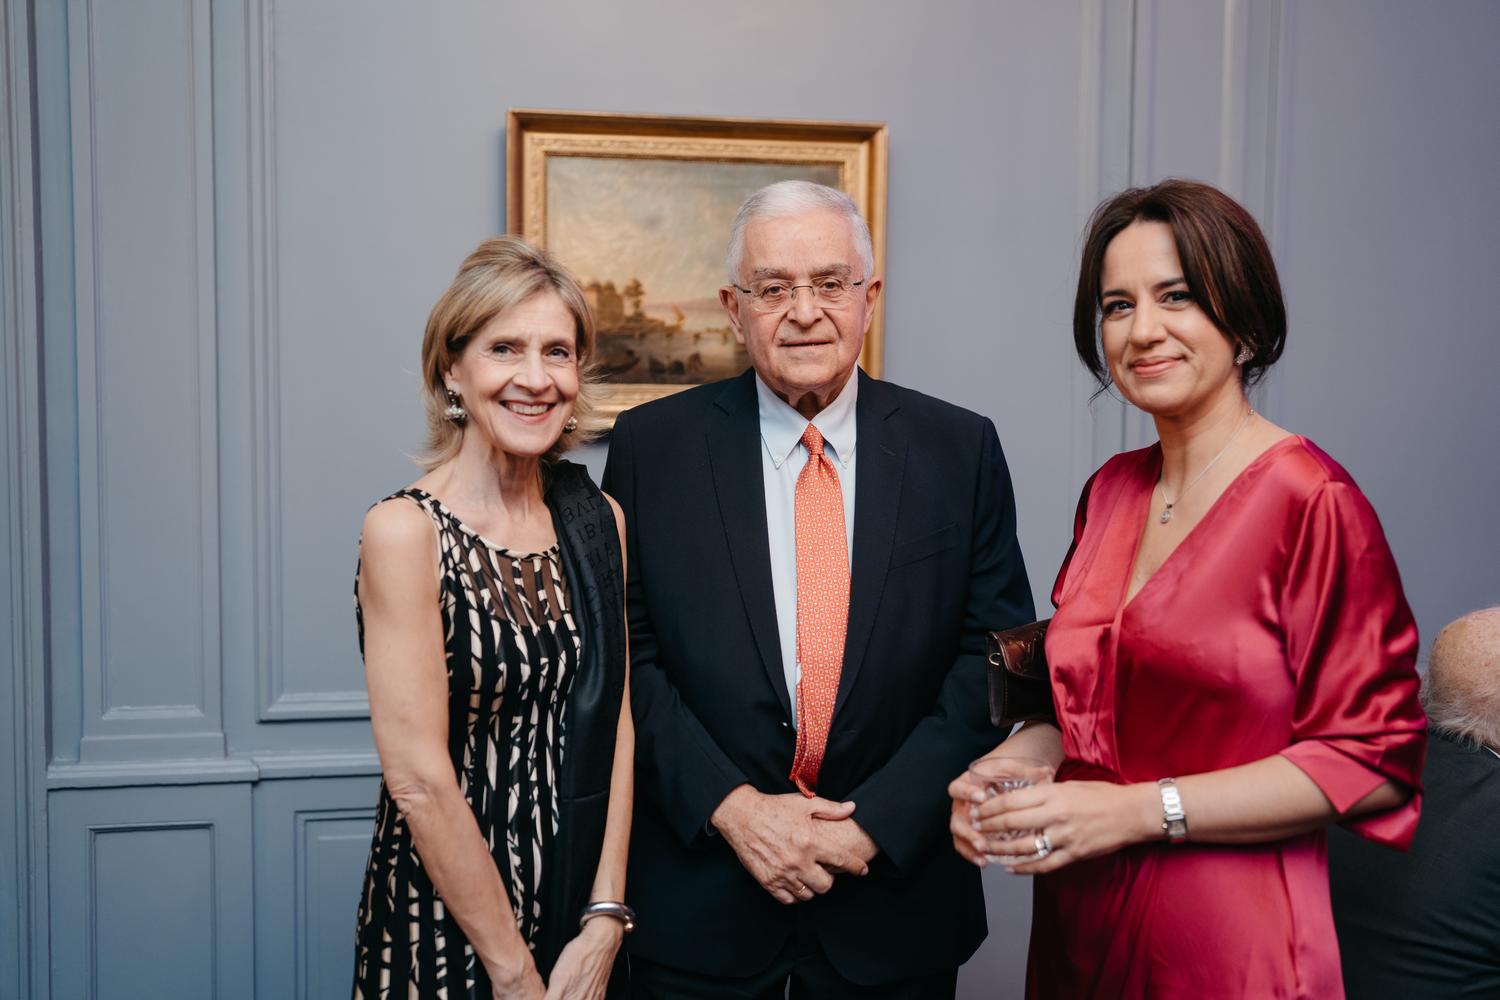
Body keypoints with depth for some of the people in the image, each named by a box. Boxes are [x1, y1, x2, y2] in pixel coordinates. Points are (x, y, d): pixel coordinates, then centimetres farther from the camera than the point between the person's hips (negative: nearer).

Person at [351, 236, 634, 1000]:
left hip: (581, 917, 5)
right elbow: (419, 778, -18)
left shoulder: (598, 520, 0)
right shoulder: (405, 530, -17)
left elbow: (613, 724, 0)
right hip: (443, 925, -5)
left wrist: (605, 922, -8)